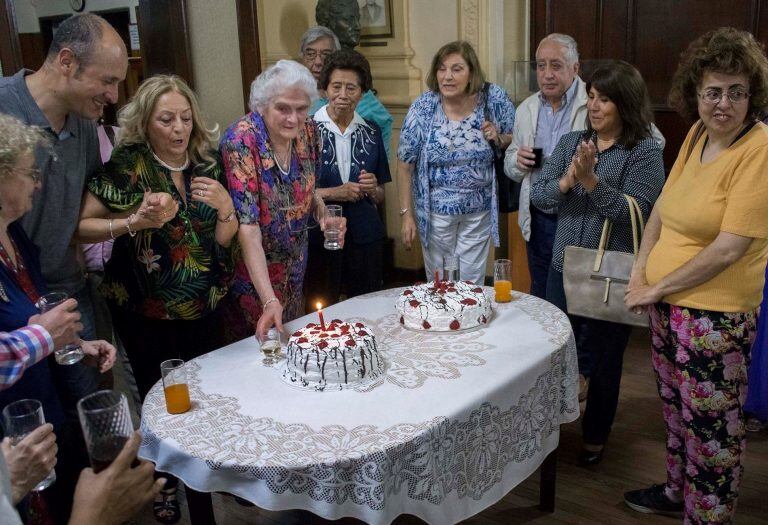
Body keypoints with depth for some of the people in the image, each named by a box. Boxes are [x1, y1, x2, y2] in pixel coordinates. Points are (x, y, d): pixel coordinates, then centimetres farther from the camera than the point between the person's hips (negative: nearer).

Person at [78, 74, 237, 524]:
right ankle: (165, 481, 35)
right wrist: (134, 222, -26)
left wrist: (225, 205, -16)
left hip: (206, 307, 3)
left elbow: (224, 239, 4)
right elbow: (82, 226, -12)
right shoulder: (126, 165, -13)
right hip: (146, 313, -3)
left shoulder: (208, 162, -1)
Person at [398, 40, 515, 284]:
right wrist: (406, 213, -7)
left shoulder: (494, 99, -9)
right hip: (436, 211, -1)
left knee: (472, 284, 13)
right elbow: (405, 165, -7)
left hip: (479, 210, 1)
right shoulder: (423, 108, -13)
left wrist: (499, 139, -17)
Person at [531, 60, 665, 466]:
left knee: (604, 360, 13)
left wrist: (591, 180, -29)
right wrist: (566, 181, -21)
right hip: (564, 268, 4)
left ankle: (595, 437, 33)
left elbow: (634, 212, -20)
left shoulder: (646, 152, -10)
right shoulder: (570, 142, 4)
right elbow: (537, 195, -2)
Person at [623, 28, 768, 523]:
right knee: (676, 406, 22)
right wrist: (639, 271, 3)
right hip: (666, 303, 7)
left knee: (711, 424, 7)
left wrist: (658, 287, -13)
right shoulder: (698, 134, 4)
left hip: (715, 314, -7)